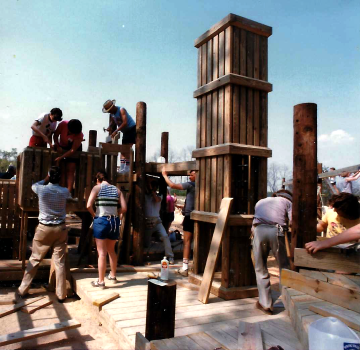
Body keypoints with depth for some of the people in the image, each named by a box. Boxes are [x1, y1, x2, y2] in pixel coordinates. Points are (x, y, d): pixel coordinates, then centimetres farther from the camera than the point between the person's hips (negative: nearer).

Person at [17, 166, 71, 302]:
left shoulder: (41, 189, -9)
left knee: (34, 260, 13)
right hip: (60, 229, 1)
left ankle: (23, 290, 23)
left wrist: (45, 180, 24)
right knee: (60, 262, 4)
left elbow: (33, 185, 15)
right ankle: (61, 294, 9)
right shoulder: (65, 191, -6)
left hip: (44, 228, 0)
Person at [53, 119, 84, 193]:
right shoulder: (63, 124, -24)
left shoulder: (79, 135, -30)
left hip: (75, 148, -3)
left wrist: (60, 157, -30)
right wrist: (58, 146, -21)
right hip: (62, 148, 3)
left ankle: (69, 192, -15)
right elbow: (55, 135, -9)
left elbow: (73, 150, -28)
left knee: (70, 170, -10)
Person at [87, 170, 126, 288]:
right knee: (111, 250, 21)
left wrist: (94, 215, 4)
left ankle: (101, 281, 8)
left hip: (101, 221, -4)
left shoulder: (97, 187, -1)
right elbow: (124, 208, 3)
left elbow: (89, 206, -13)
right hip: (114, 221, 5)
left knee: (102, 253, 1)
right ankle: (113, 275, 34)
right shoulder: (117, 189, 10)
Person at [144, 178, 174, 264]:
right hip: (147, 222, 0)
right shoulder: (145, 196, 11)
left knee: (165, 236, -23)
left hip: (157, 221, 0)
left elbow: (157, 200, -10)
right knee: (146, 245, 5)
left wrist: (151, 189, -9)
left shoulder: (159, 196, 11)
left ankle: (170, 257, -16)